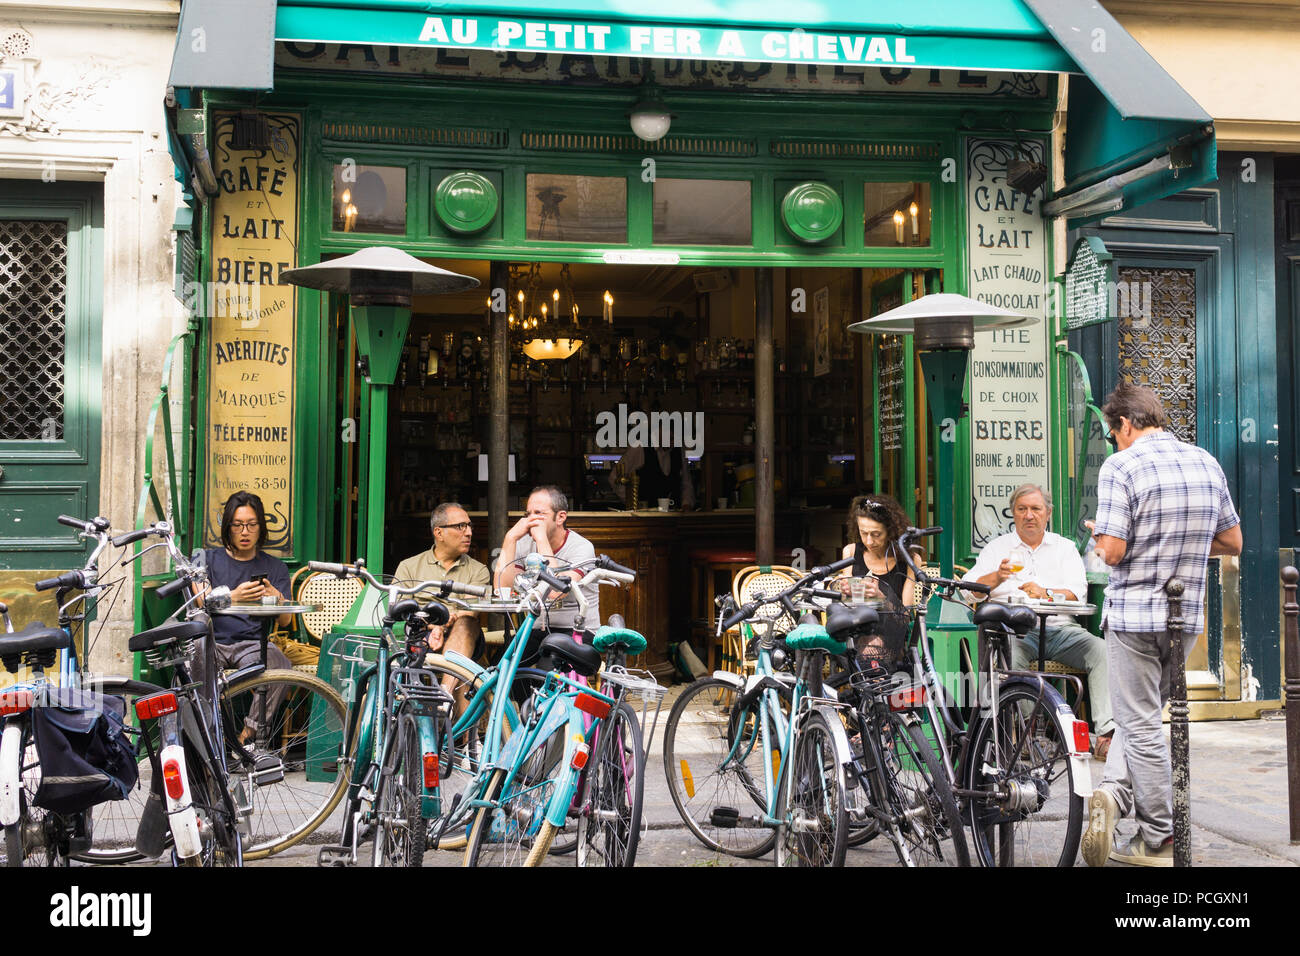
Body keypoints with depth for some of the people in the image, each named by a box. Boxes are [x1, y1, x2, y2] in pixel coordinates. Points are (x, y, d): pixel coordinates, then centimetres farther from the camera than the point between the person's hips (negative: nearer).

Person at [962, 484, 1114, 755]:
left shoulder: (1065, 547, 21)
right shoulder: (997, 547, 19)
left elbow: (1077, 593, 5)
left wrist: (1046, 594, -15)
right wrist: (997, 577, -14)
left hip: (1060, 628, 2)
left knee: (1101, 649, -26)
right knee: (1009, 656, -36)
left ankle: (1106, 733, -30)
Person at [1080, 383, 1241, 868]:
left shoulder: (1120, 467, -14)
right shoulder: (1206, 463, 6)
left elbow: (1113, 552, -20)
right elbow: (1233, 542, 12)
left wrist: (1099, 536, 2)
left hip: (1134, 613, -6)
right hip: (1187, 613, 6)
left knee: (1141, 724, 2)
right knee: (1144, 716, 18)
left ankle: (1159, 841, 6)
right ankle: (1115, 793, 1)